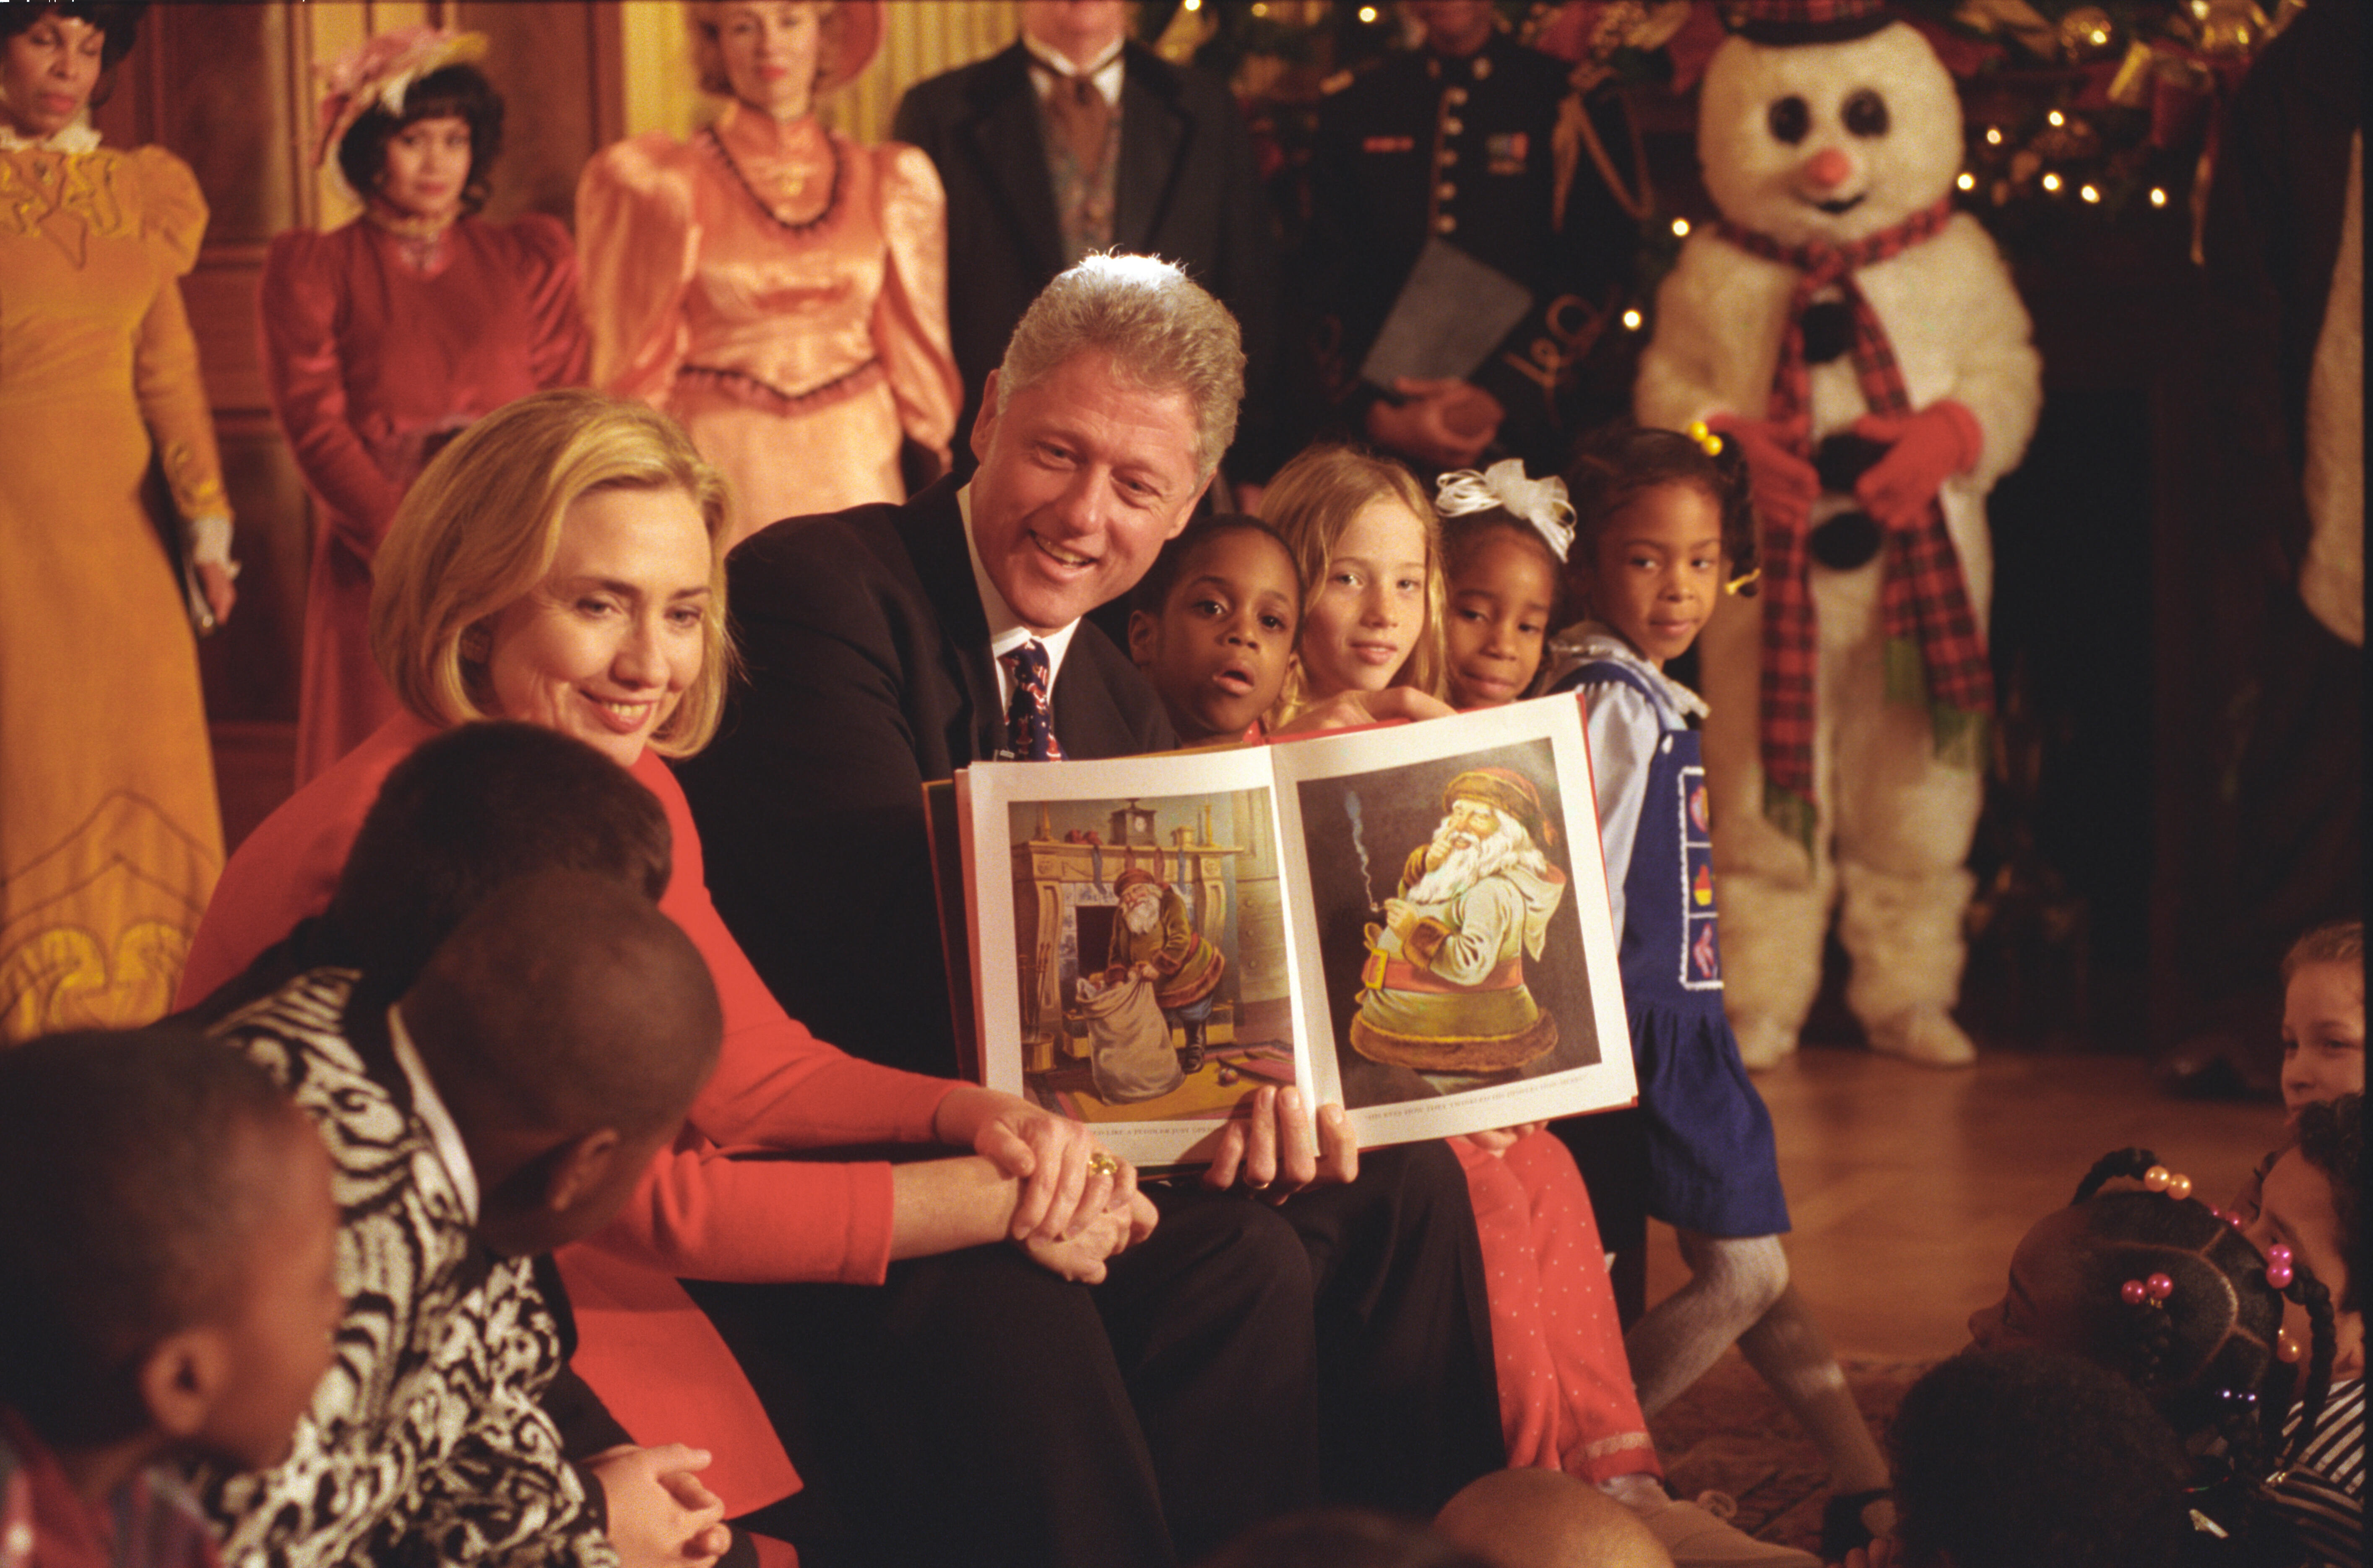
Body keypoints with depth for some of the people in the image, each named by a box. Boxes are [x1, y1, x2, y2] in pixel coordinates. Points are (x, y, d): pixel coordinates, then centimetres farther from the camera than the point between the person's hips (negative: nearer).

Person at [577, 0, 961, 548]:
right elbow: (642, 354, 7)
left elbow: (910, 343, 14)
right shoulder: (672, 187, 1)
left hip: (858, 469, 2)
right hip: (725, 468, -2)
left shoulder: (886, 182, 8)